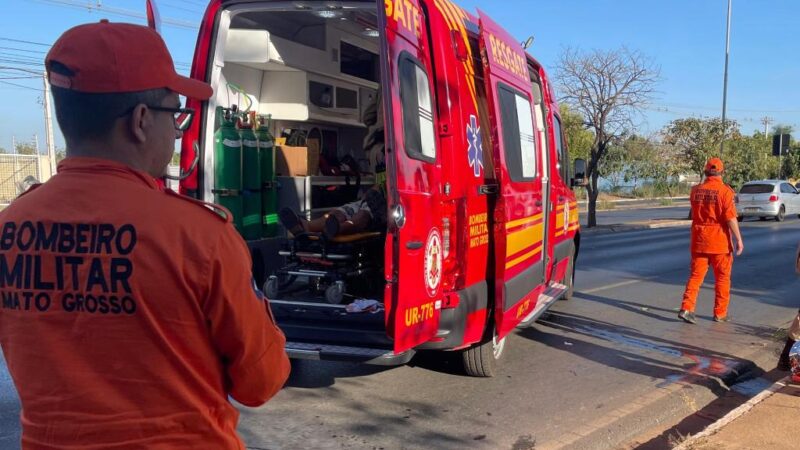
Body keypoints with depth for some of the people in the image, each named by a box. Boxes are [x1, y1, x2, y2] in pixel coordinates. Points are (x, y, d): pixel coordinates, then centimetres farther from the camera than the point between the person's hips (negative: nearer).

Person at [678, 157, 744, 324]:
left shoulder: (696, 190, 2)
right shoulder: (725, 191, -13)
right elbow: (731, 218, -17)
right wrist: (739, 239, -10)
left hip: (699, 240, 4)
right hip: (719, 241, -3)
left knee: (696, 275, 8)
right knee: (722, 278, 10)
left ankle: (686, 308, -5)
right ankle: (720, 313, 16)